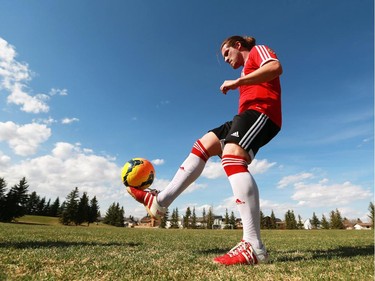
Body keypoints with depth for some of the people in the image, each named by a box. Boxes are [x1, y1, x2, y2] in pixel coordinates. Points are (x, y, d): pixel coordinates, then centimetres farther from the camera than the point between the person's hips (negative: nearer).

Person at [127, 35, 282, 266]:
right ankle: (160, 201, -2)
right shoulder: (248, 68, 36)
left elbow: (276, 67, -11)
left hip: (261, 112, -9)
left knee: (231, 157, -32)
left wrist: (237, 82, -12)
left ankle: (254, 246, -35)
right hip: (251, 115, 10)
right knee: (204, 144, 1)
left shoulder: (257, 50, 12)